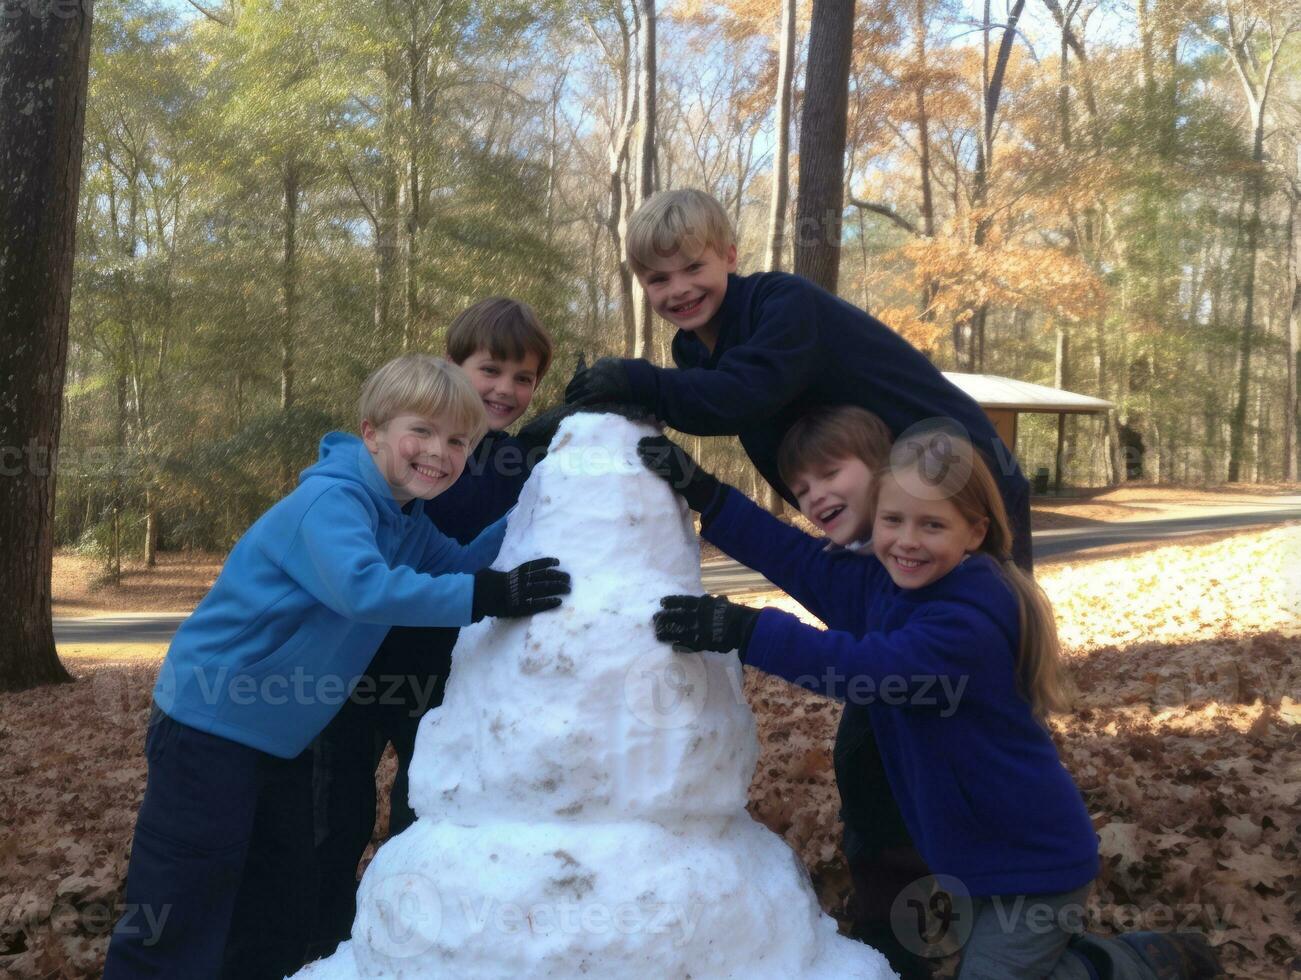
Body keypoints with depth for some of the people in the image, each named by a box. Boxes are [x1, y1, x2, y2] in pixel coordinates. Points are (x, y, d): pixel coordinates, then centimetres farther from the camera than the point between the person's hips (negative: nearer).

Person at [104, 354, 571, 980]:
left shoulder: (406, 524, 8)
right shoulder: (332, 499, -23)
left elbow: (461, 564, 5)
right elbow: (362, 587, -39)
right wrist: (487, 598, -41)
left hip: (280, 740, 9)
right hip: (211, 724, -9)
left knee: (281, 917, 19)